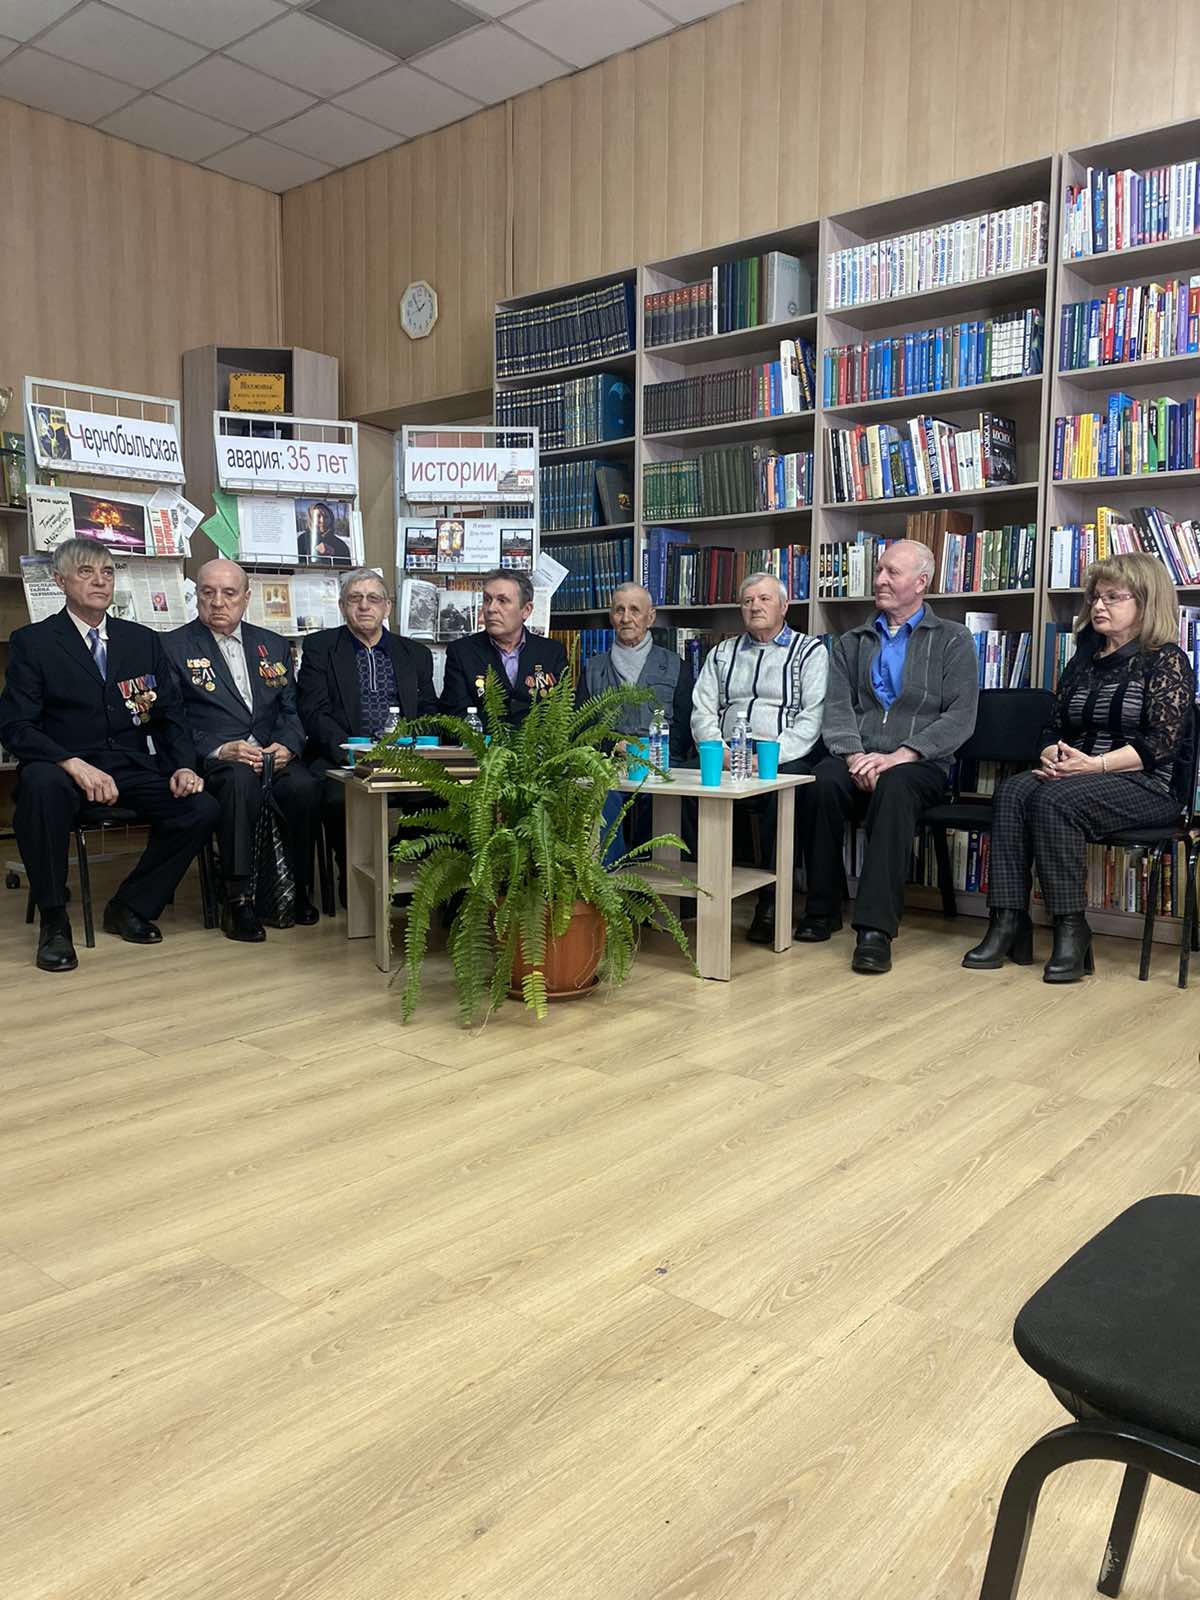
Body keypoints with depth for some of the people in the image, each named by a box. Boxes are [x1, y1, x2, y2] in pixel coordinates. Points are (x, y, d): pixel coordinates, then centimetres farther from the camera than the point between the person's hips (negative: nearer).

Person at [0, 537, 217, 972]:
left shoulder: (144, 640, 14)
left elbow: (171, 716, 14)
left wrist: (183, 766, -7)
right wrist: (74, 764, -24)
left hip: (133, 767, 4)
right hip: (63, 766, -3)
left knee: (201, 809, -22)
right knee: (41, 784, -38)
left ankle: (130, 907, 1)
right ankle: (53, 920, -18)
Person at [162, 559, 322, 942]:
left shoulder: (274, 646, 20)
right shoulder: (174, 647, 6)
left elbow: (292, 711, 15)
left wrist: (285, 745, -8)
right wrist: (221, 749, -18)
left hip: (273, 755, 3)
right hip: (211, 761, -3)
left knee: (305, 785, -29)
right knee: (240, 779, -37)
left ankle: (299, 888, -11)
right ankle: (237, 899, -31)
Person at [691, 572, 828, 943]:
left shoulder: (810, 651, 11)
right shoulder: (722, 653, 24)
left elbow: (814, 717, -2)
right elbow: (702, 712, 15)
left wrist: (771, 756, -16)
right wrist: (721, 752, -7)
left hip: (785, 760, -3)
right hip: (726, 757, 3)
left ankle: (771, 901, -26)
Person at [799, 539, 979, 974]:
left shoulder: (953, 641, 11)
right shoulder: (851, 643, 20)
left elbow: (960, 718, -2)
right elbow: (837, 708, 7)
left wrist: (898, 756, -16)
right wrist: (854, 756, -14)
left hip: (920, 765, -2)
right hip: (857, 760, 3)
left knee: (893, 788, -37)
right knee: (822, 782, -32)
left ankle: (876, 929, -39)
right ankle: (823, 910, -18)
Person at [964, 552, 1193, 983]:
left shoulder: (1167, 661, 0)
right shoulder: (1084, 660, 20)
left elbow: (1161, 742, -11)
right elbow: (1056, 727, 19)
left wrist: (1095, 764, -21)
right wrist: (1051, 755, -5)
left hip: (1144, 785, -6)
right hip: (1078, 775, 6)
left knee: (1055, 799, -33)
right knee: (1012, 791, -25)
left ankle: (1071, 930, -27)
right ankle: (1008, 924, -33)